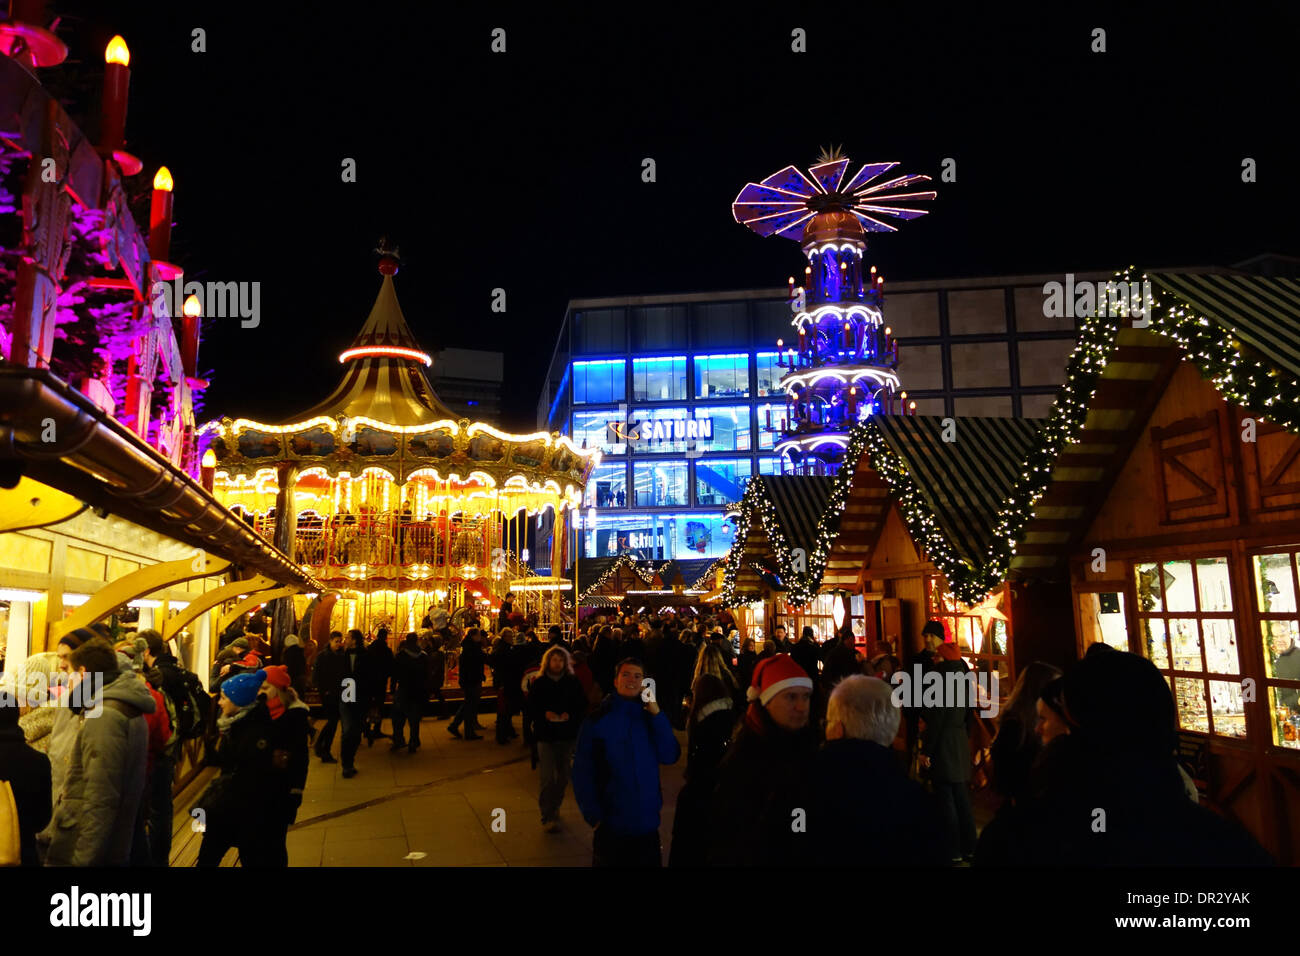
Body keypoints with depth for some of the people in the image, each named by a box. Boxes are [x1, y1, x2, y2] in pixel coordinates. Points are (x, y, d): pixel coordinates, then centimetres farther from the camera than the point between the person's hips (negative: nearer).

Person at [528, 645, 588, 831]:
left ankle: (555, 807, 32)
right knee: (548, 778, -8)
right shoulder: (539, 683, -1)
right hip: (546, 734, -2)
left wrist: (569, 715, -14)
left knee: (563, 776, 11)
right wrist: (545, 715, -19)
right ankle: (548, 816, 0)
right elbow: (531, 708, -2)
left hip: (567, 734, 2)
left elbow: (583, 706, 3)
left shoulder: (573, 682, 3)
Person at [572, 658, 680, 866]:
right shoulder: (597, 720, -6)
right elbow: (582, 772, -5)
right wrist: (593, 815, -11)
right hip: (611, 824, -2)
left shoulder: (651, 718, 2)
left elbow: (670, 756, -10)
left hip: (647, 821, 3)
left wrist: (656, 713, -16)